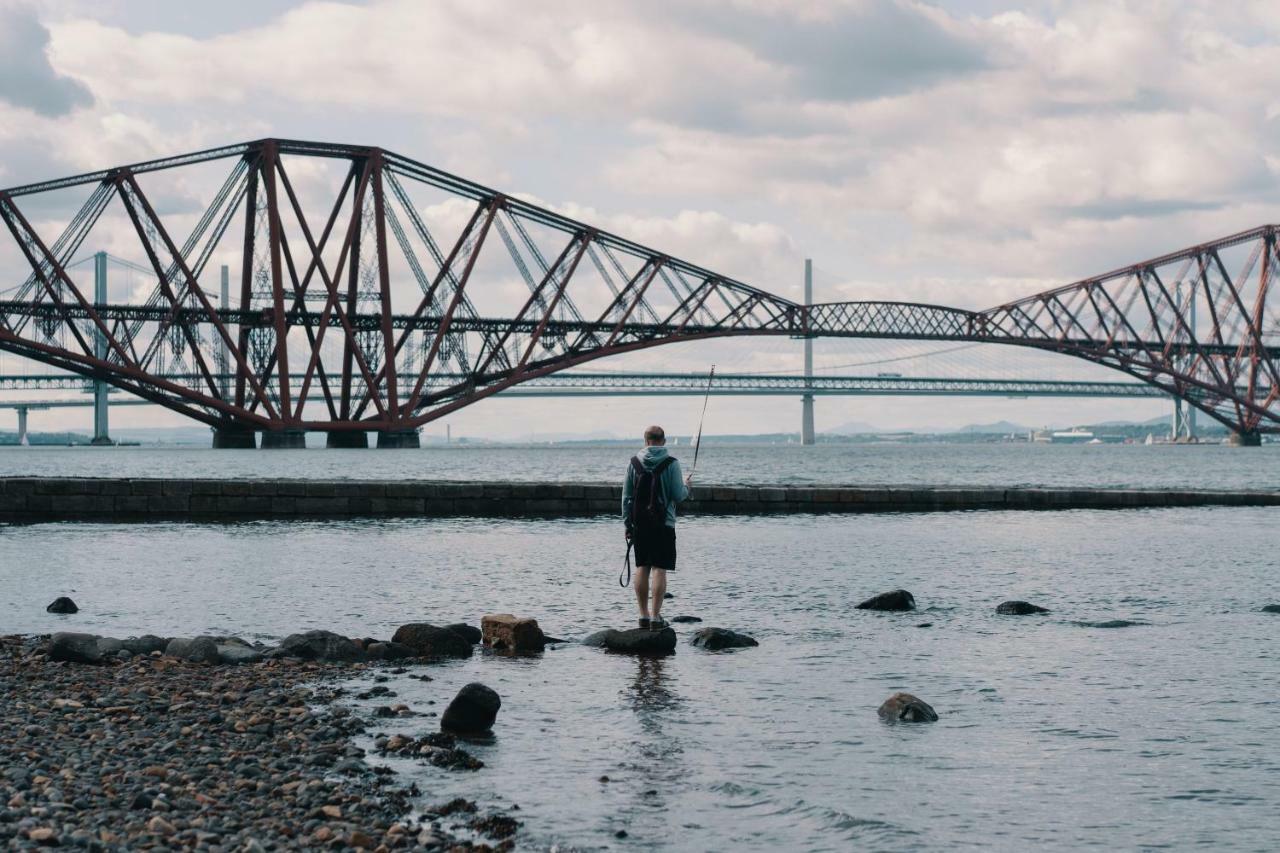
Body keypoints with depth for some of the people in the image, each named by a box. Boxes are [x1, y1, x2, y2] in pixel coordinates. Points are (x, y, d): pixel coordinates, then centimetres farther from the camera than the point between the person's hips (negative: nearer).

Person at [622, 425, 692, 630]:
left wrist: (627, 523, 11)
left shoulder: (634, 462, 3)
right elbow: (678, 496, -9)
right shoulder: (671, 463, -7)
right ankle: (655, 617, -7)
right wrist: (686, 485, 12)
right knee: (659, 569, -3)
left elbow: (626, 496, 5)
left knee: (641, 568, 11)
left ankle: (644, 615, 13)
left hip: (639, 523, 4)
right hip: (663, 523, -3)